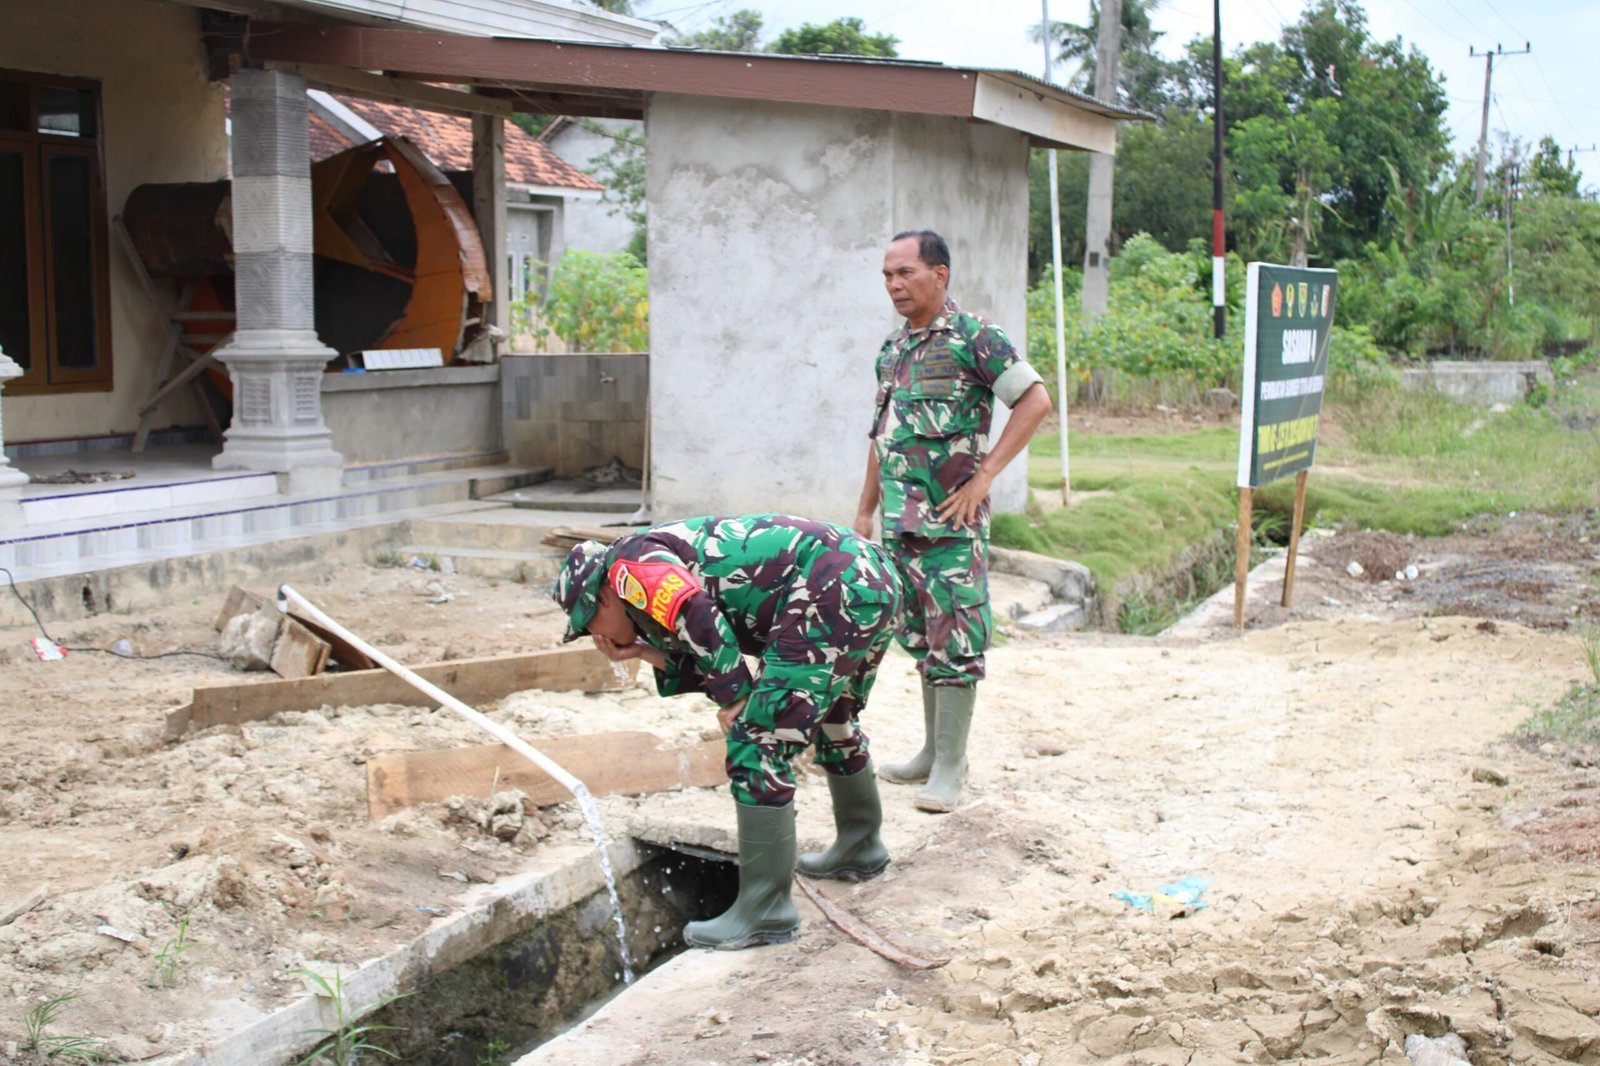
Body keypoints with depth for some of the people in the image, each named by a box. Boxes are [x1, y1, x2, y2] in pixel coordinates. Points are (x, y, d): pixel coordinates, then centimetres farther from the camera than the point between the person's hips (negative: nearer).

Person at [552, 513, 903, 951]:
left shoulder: (630, 562, -2)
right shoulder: (667, 563, 25)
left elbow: (702, 624, -18)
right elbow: (704, 664, 20)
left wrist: (735, 700, -10)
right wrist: (644, 653, 18)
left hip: (834, 588, -11)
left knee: (757, 743, -7)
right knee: (832, 720, 31)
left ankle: (766, 910, -2)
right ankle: (860, 848, 51)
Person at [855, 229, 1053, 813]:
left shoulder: (974, 337, -7)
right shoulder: (891, 349, 15)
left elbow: (1035, 400, -13)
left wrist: (984, 476, -16)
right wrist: (865, 511, 19)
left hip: (951, 519, -7)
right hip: (901, 521, 8)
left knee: (954, 639, -4)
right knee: (921, 636, 13)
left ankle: (949, 766, 1)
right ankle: (933, 750, 23)